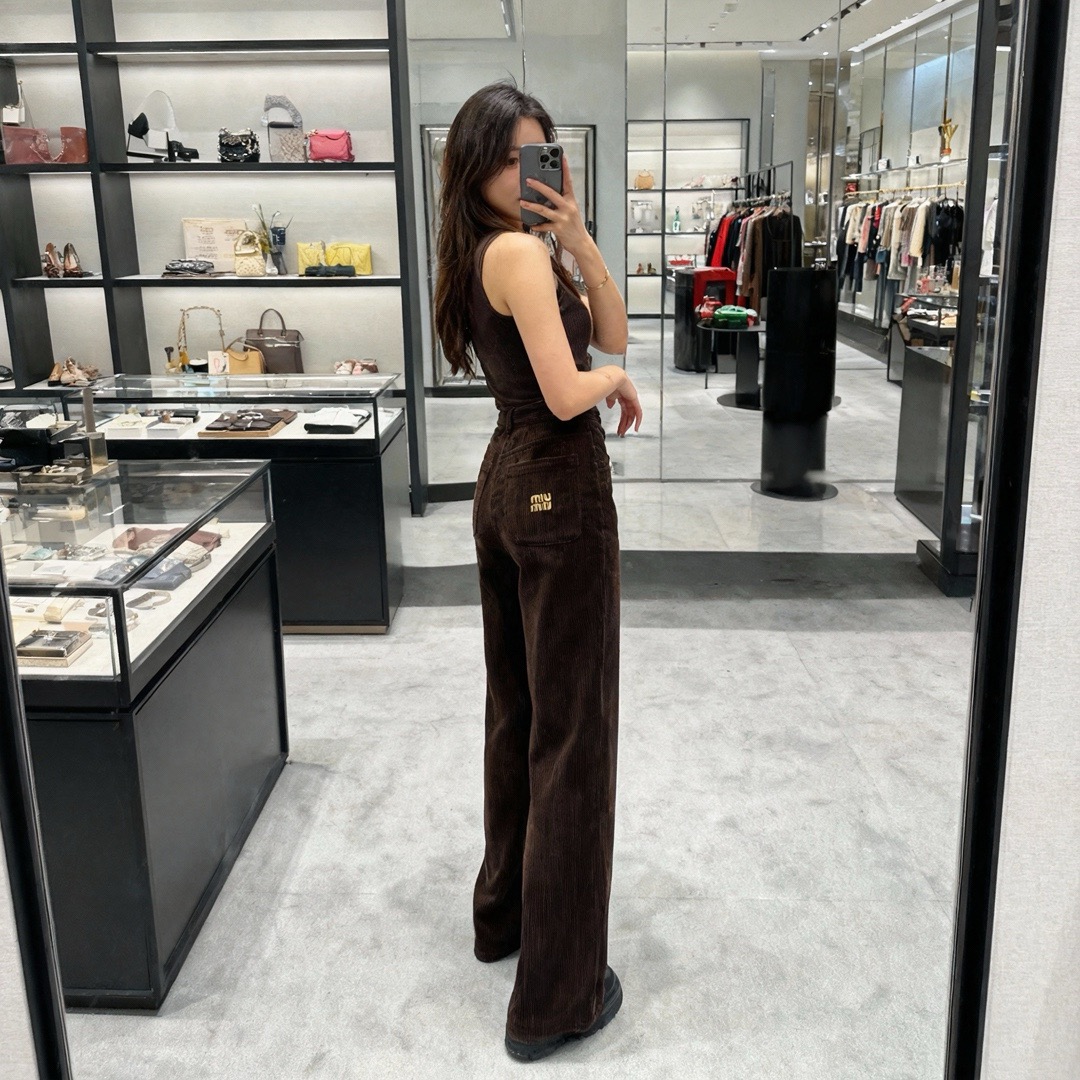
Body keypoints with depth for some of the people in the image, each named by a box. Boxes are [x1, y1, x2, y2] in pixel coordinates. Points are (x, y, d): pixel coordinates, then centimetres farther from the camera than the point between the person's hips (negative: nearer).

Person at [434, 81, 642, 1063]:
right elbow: (568, 393, -23)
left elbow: (613, 334, 10)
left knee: (516, 712, 19)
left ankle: (505, 913, 37)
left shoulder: (500, 251, 14)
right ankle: (558, 996, 10)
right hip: (561, 494, -10)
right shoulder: (519, 252, -15)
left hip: (507, 485, 10)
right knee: (572, 732, -2)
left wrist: (579, 240, -2)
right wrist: (617, 380, -3)